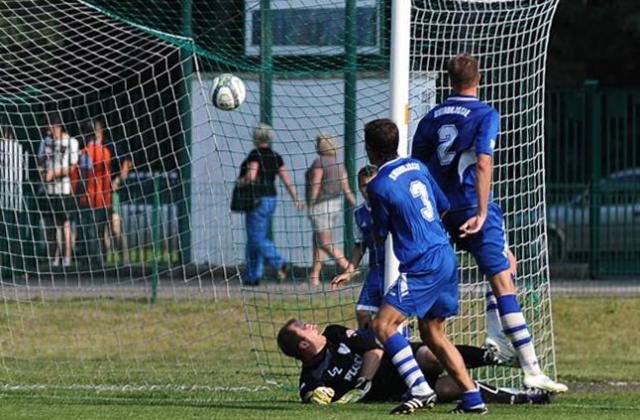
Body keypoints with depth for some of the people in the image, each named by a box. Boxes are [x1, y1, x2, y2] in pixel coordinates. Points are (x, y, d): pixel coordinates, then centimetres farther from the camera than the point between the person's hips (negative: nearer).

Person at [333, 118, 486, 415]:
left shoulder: (380, 186, -12)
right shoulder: (417, 168, 11)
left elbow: (379, 236, 0)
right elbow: (444, 208, 22)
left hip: (422, 266, -9)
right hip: (446, 257, 9)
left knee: (384, 325, -11)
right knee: (431, 332, 18)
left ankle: (420, 389, -24)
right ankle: (473, 399, 13)